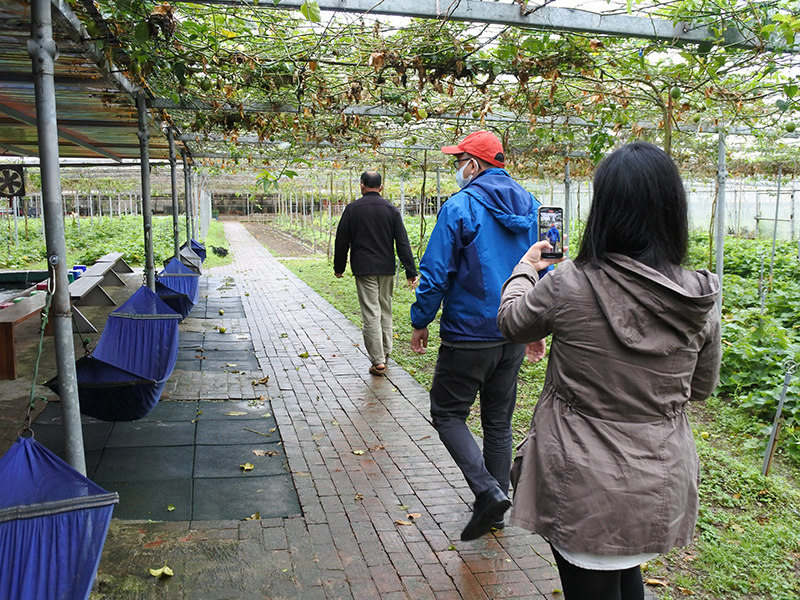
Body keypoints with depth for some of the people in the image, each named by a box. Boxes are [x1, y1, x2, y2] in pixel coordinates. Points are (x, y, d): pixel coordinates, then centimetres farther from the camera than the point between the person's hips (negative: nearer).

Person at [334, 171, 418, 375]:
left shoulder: (352, 209, -2)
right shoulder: (391, 209, 3)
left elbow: (342, 241, 2)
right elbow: (402, 242, 0)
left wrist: (339, 267, 13)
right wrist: (410, 271, 1)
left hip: (364, 269, -3)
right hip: (387, 268, 3)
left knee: (371, 313, -3)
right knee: (385, 310, 18)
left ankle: (378, 361, -5)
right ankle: (385, 351, 29)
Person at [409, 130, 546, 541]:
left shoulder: (460, 206, -13)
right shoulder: (531, 207, 7)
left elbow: (436, 272, -15)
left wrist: (420, 322, -2)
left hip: (468, 335, -7)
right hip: (514, 337, 7)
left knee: (448, 414, 9)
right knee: (499, 421, 17)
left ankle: (488, 491, -5)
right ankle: (496, 507, 27)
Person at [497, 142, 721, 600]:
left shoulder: (569, 285, -21)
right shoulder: (701, 299, -9)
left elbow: (512, 322, 1)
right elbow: (702, 388, 7)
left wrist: (525, 268, 18)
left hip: (585, 490, -4)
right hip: (662, 489, 4)